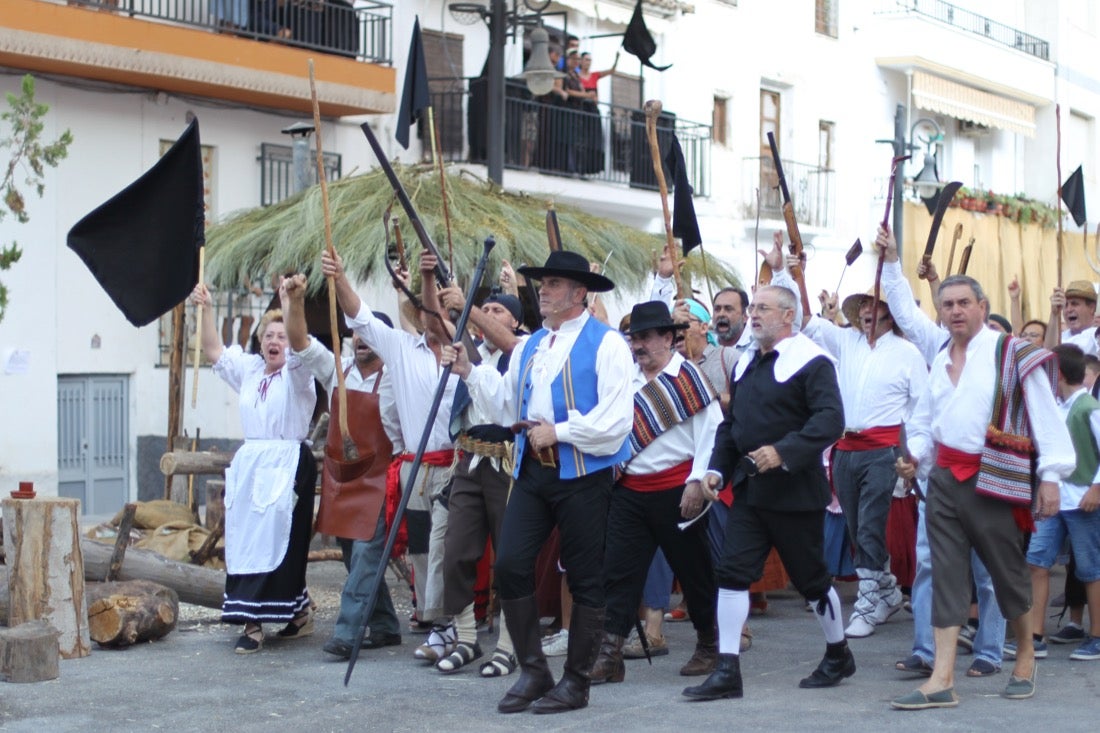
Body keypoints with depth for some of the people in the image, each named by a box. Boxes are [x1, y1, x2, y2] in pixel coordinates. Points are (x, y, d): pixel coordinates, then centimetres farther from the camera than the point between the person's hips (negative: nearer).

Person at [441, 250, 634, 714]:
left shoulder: (606, 344, -7)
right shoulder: (531, 345, 16)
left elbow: (614, 420, -16)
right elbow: (507, 407, 17)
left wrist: (558, 432, -15)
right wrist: (469, 372, 6)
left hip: (582, 474, -6)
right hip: (532, 471, 7)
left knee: (584, 579, 3)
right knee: (510, 565, -2)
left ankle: (576, 683, 13)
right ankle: (532, 671, 11)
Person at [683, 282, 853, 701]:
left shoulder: (810, 361, -10)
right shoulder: (746, 362, 14)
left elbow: (830, 419, -21)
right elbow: (731, 422, 19)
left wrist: (783, 452, -30)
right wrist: (718, 468, 6)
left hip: (795, 490, -6)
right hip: (749, 489, 7)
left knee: (810, 577, 6)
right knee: (732, 572, -4)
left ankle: (839, 656, 27)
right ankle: (727, 672, -3)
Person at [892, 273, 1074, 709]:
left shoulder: (1012, 354, -7)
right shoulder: (940, 360, 13)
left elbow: (1045, 417, -10)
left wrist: (1051, 476, -14)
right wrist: (915, 456, 3)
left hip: (993, 479, -5)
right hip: (944, 478, 6)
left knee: (1006, 571, 6)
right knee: (947, 574, 1)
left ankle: (1026, 658, 29)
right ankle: (942, 681, -1)